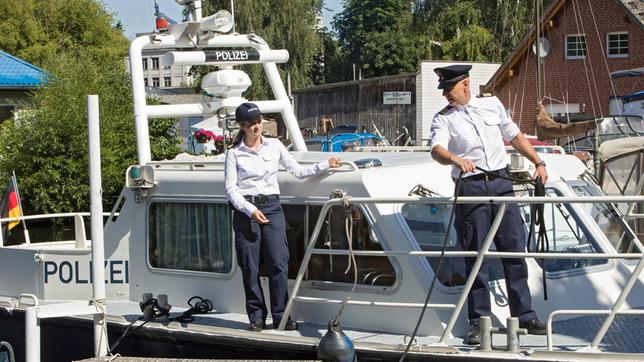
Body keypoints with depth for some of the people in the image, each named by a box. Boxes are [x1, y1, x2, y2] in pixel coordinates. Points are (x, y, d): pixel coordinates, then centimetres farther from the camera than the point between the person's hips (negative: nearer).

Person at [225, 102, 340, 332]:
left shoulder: (274, 146, 10)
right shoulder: (234, 154, 2)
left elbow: (297, 171, 15)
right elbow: (230, 189, -1)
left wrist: (325, 165, 4)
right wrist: (251, 210, -13)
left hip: (271, 207, 2)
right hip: (245, 209, -2)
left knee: (278, 263, -6)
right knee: (250, 266, 0)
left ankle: (281, 316, 1)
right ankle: (256, 317, 9)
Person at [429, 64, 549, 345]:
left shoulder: (492, 105, 13)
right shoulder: (443, 119, 3)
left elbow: (515, 137, 22)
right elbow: (437, 149, -16)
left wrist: (538, 163, 15)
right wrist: (456, 159, -37)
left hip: (501, 183, 3)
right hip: (471, 188, -2)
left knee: (515, 249, 3)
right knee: (475, 255, -1)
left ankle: (524, 315, 11)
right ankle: (478, 321, 4)